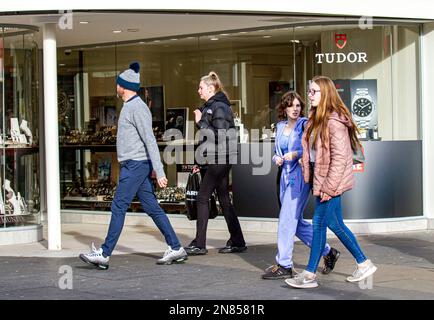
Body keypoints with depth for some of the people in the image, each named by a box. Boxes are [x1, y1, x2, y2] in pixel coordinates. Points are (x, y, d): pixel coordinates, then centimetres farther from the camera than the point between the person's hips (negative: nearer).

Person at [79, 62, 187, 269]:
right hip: (133, 165, 10)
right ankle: (175, 248, 9)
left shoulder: (137, 108, -13)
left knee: (118, 207, -8)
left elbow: (150, 141, -19)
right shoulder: (130, 106, 19)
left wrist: (159, 172, -23)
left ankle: (104, 254, -6)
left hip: (135, 165, -10)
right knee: (152, 207, 8)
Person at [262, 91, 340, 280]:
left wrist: (295, 154, -23)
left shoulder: (305, 125, -6)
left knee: (287, 221, -9)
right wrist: (277, 158, 2)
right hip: (286, 177, 8)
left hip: (299, 177, -8)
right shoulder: (280, 127, 14)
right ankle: (328, 252, 25)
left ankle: (284, 266, -2)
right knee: (297, 222, 11)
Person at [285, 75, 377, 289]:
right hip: (321, 181, 10)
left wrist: (328, 186, -21)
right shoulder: (316, 119, 13)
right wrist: (309, 178, 13)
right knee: (335, 224, 13)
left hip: (331, 181, -10)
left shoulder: (334, 121, -17)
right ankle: (363, 264, 23)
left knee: (319, 223, -5)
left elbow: (340, 156, -21)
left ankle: (310, 275, 2)